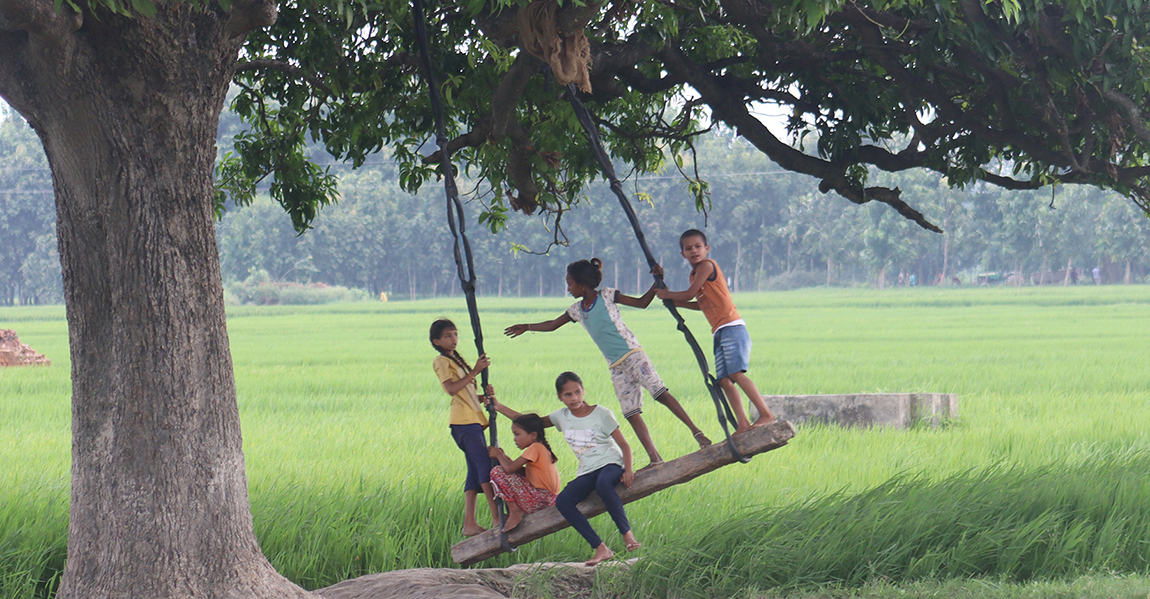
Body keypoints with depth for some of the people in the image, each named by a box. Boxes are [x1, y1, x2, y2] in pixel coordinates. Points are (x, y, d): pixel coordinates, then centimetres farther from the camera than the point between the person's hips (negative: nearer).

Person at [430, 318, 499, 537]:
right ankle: (496, 516, -21)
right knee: (484, 464, -16)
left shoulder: (457, 361, 26)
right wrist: (474, 372, -20)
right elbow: (451, 388, -16)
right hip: (463, 420, -9)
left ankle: (469, 523, 3)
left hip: (473, 419, 9)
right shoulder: (441, 362, -1)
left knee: (476, 470, 4)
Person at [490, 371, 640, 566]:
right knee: (562, 501, -22)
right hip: (587, 471, 5)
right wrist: (499, 407, 13)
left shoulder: (601, 414, -4)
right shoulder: (561, 416, 8)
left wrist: (628, 470, -20)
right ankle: (600, 549, -24)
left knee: (603, 483, -42)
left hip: (610, 463, -5)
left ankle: (627, 533, -31)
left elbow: (624, 445, -3)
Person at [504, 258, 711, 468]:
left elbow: (641, 302, 0)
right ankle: (655, 458, -4)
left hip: (632, 354, -6)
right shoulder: (577, 310, 13)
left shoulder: (607, 296, -2)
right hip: (616, 367, 6)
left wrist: (657, 283, -14)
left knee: (660, 393, -19)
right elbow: (553, 325, 27)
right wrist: (526, 327, 31)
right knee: (631, 414, -3)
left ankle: (696, 431, -17)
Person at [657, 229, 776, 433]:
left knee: (736, 372, -21)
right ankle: (743, 425, -5)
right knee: (724, 380, -1)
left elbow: (690, 294, -8)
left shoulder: (707, 265, -5)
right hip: (719, 332, 9)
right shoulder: (695, 272, 21)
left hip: (732, 327, -9)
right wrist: (675, 303, 21)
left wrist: (668, 294, 9)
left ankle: (766, 414, -24)